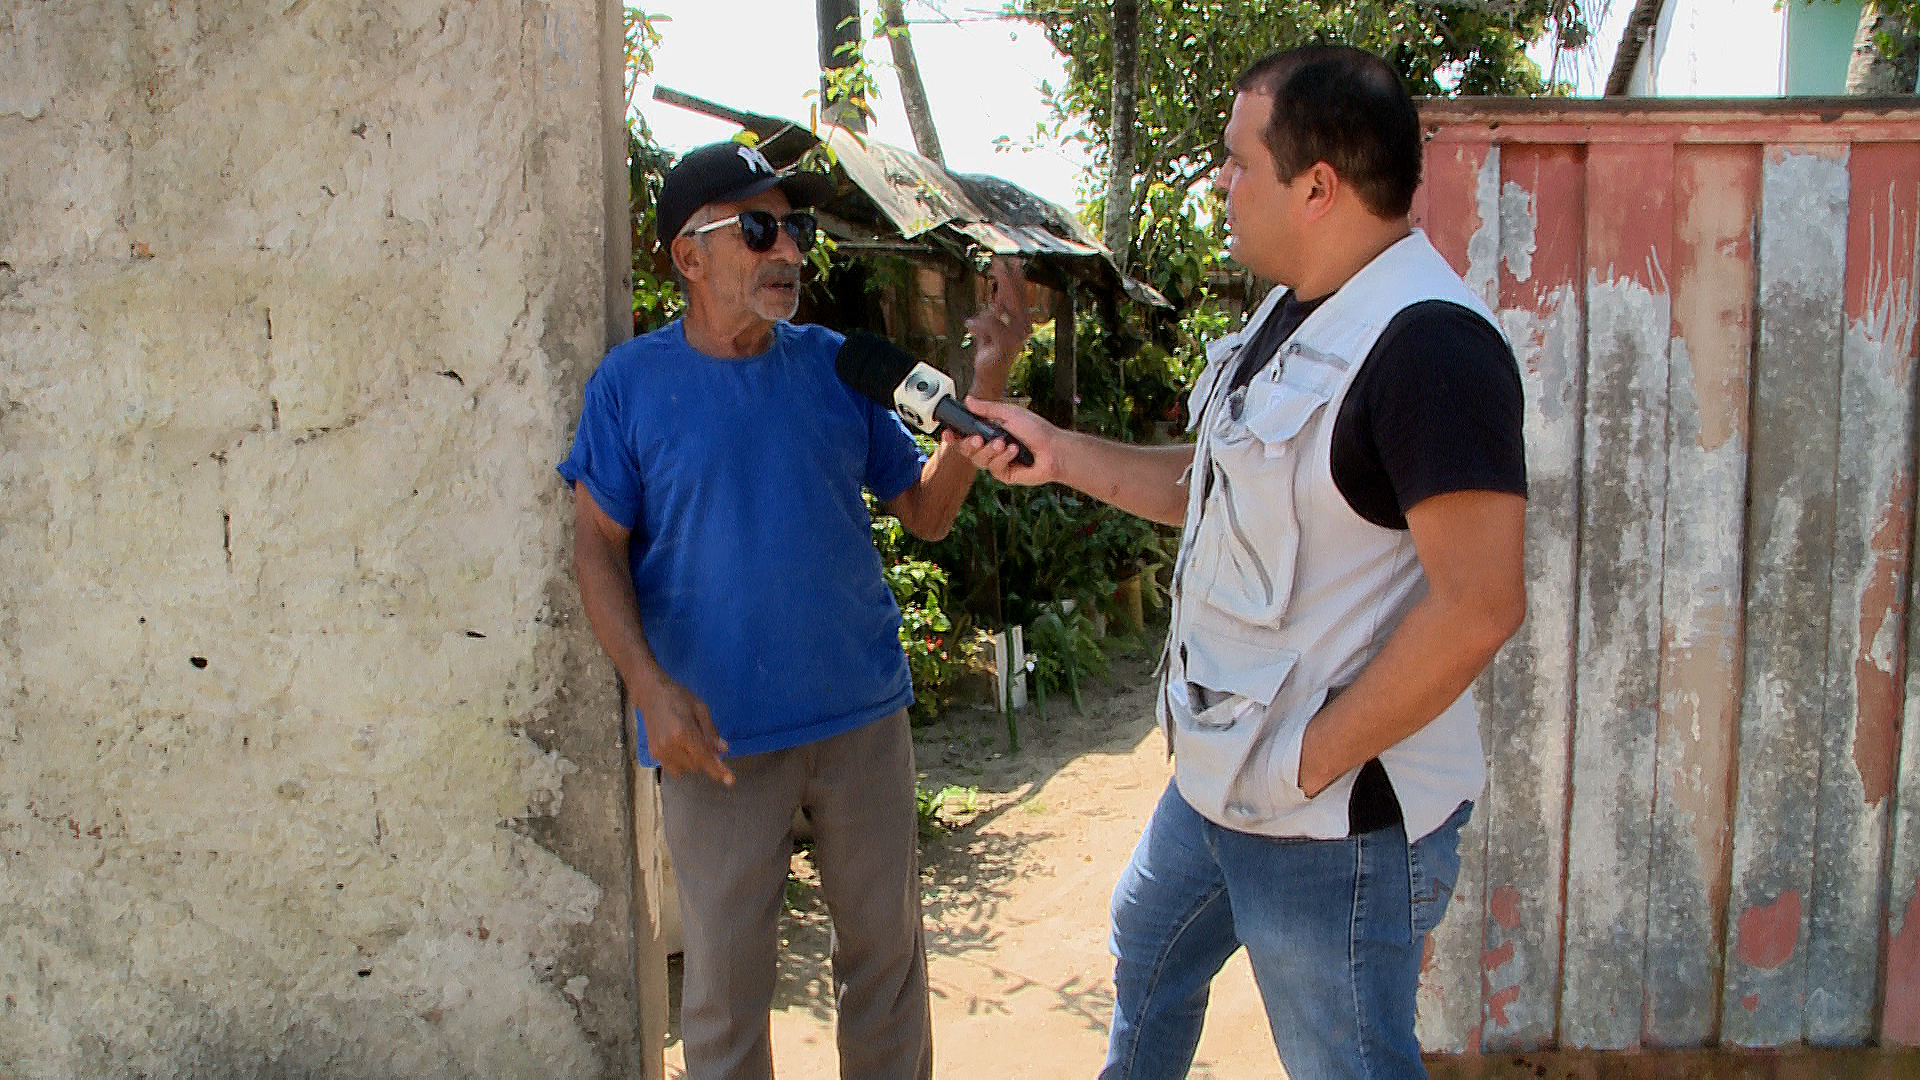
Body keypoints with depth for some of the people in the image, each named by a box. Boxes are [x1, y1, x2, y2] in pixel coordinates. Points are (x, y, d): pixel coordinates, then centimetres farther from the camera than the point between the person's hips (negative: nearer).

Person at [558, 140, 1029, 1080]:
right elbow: (598, 547, -4)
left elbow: (926, 510, 3)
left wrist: (987, 382, -9)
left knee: (887, 956, 16)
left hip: (863, 718, 3)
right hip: (715, 736, -2)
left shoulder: (835, 366, 3)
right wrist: (652, 688, -18)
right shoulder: (632, 382, -4)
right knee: (726, 983, 10)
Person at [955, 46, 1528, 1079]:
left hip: (1339, 815, -10)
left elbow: (1479, 604, -30)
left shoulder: (1428, 344, -25)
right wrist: (1059, 453, 8)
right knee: (1147, 945, 30)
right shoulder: (1294, 314, 7)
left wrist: (1310, 761, -23)